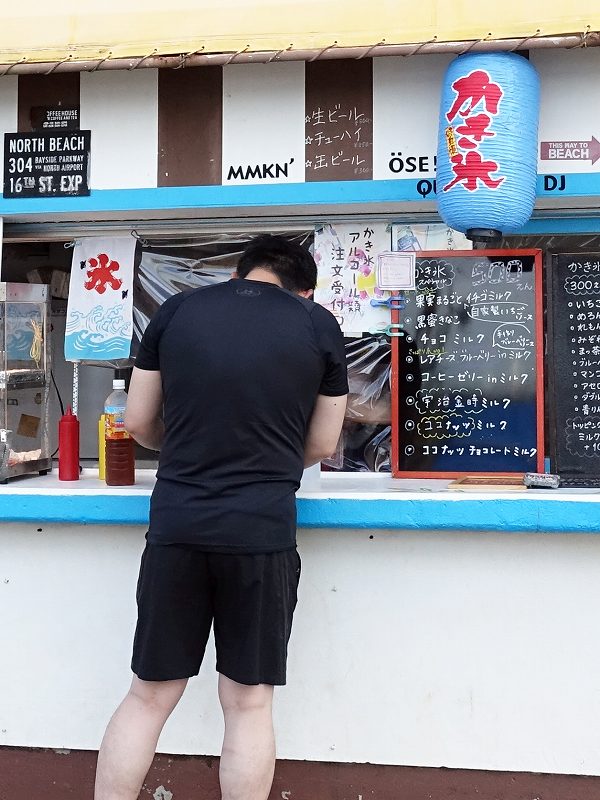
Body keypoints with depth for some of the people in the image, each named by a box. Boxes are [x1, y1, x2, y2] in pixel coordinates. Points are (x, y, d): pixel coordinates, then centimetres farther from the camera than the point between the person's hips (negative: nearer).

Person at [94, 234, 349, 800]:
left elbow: (138, 423, 10)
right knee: (248, 703, 10)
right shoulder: (319, 325, 3)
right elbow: (320, 447, 9)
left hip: (176, 522, 2)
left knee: (149, 696, 13)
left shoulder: (176, 311, 6)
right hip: (262, 528, -1)